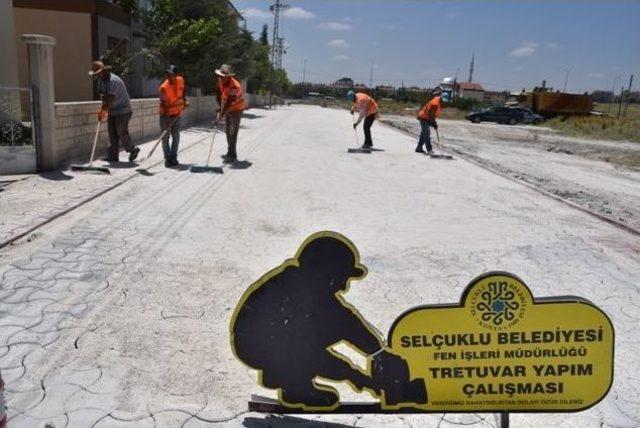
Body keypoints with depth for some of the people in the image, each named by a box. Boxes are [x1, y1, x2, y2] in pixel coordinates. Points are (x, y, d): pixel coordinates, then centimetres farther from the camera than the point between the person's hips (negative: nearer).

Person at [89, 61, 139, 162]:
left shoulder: (113, 81, -22)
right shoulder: (101, 80, 9)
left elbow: (111, 99, -27)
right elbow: (103, 96, 13)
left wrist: (102, 111, -27)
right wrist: (102, 109, -2)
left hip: (122, 111, -9)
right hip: (112, 111, 9)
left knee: (122, 133, -5)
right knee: (112, 133, 4)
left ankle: (133, 150, 17)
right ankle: (113, 156, 6)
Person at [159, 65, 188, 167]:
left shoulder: (181, 80, -8)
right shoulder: (163, 88, -22)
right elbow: (163, 104, -19)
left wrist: (185, 100, 2)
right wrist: (166, 118, -24)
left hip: (177, 114, 4)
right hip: (166, 115, -4)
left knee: (176, 137, 7)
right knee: (165, 138, 0)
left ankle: (173, 157, 19)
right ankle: (168, 159, 9)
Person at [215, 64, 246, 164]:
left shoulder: (234, 86, -31)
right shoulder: (220, 81, -6)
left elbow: (229, 103, -34)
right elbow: (219, 94, 7)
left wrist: (220, 115, -36)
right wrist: (220, 108, -1)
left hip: (236, 109, -8)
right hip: (227, 109, 8)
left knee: (233, 132, -9)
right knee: (227, 131, 13)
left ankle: (232, 156, -6)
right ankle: (231, 154, 23)